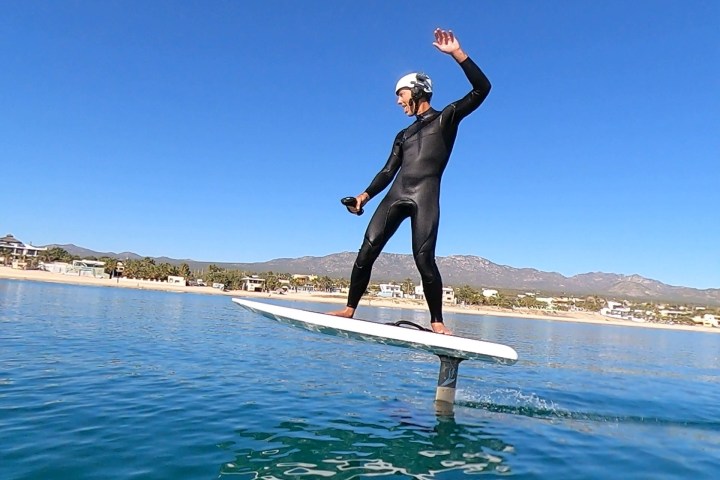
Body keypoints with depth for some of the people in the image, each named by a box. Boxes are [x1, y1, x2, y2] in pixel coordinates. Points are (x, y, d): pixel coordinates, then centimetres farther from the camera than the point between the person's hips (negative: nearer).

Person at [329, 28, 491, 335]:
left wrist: (456, 53, -7)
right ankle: (350, 309, 1)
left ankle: (437, 321, -5)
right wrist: (365, 195, 7)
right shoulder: (403, 135, 28)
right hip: (396, 195, 6)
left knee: (424, 258, -16)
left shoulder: (446, 118, 12)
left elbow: (482, 89, 0)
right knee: (367, 250, -6)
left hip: (426, 196, -5)